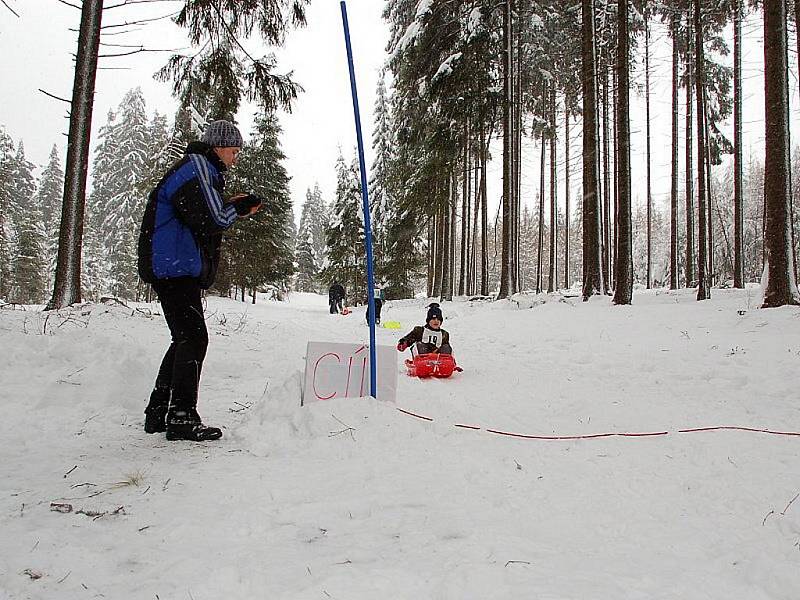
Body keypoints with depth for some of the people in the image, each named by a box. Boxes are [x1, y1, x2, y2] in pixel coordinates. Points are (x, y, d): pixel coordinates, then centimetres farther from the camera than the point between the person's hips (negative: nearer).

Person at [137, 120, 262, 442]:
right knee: (194, 338, -12)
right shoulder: (195, 168, -9)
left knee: (186, 339, 13)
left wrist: (233, 208, 10)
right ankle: (182, 417, -11)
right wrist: (238, 208, -2)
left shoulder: (204, 171, 25)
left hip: (176, 268, 11)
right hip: (176, 267, -11)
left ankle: (158, 412, 18)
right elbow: (209, 220, -19)